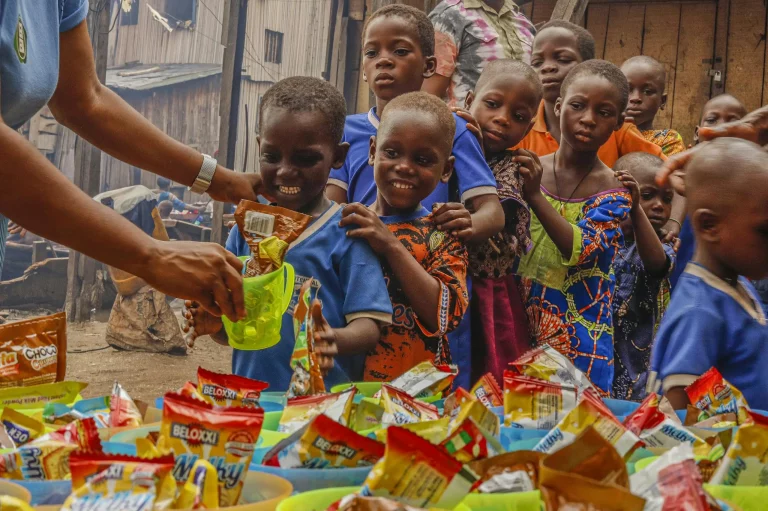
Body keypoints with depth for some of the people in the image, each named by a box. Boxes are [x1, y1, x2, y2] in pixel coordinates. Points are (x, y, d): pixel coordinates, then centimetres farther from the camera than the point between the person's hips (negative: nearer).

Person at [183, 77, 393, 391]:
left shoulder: (347, 233, -4)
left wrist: (336, 340, -26)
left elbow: (368, 325, -7)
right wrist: (215, 325, -6)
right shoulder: (246, 229, 8)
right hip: (249, 395, 4)